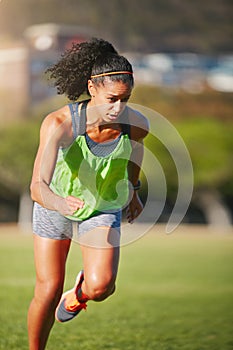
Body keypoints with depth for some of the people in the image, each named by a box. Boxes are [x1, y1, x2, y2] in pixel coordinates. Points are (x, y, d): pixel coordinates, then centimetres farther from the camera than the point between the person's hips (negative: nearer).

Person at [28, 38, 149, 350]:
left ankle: (78, 295, 21)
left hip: (105, 207, 2)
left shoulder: (136, 124, -24)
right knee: (48, 291, 0)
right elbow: (38, 187, -45)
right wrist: (59, 203, -67)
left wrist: (133, 189, 17)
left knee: (101, 287, -17)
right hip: (55, 202, -2)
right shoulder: (58, 124, -35)